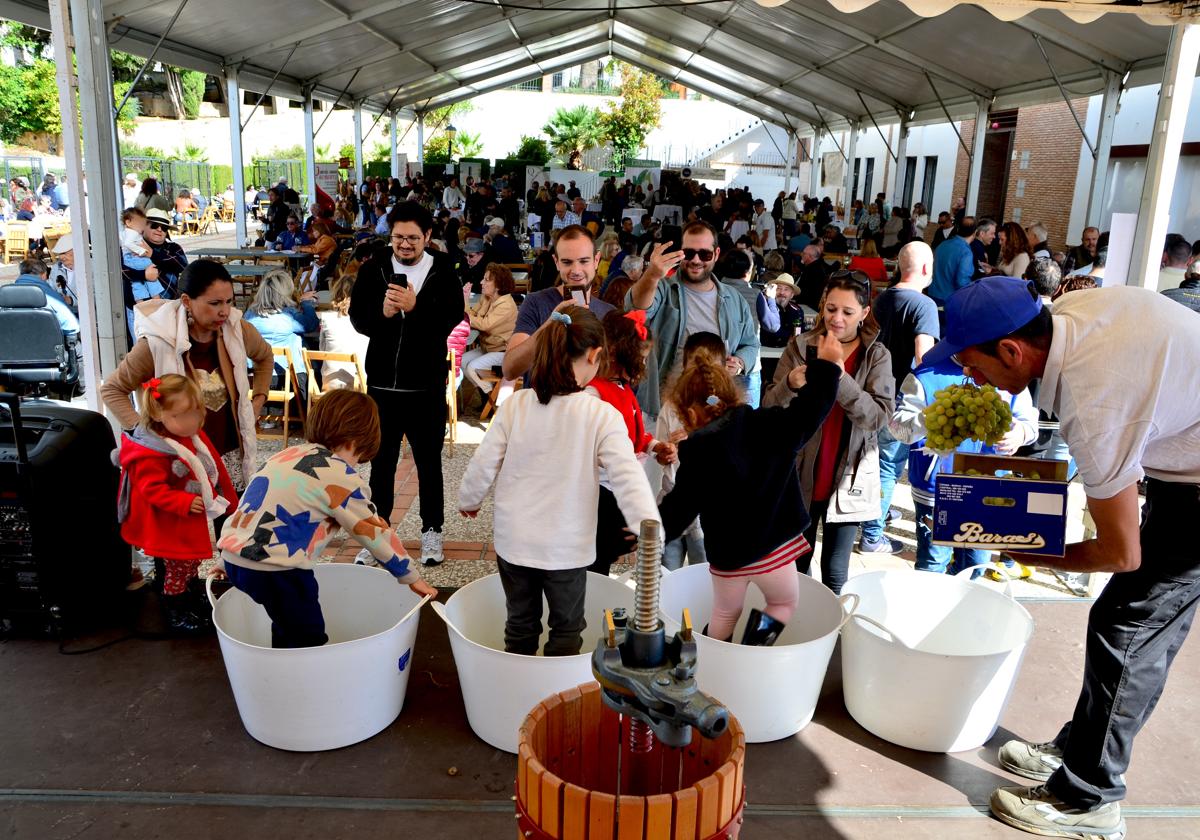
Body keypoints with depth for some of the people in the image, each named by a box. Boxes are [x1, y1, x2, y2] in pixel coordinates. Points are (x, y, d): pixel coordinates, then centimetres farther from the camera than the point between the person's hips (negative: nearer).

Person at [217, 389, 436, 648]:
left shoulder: (287, 455, 15)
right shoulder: (340, 475, -7)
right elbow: (376, 533, -2)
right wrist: (412, 578, 9)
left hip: (233, 555, 8)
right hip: (273, 568, -8)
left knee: (288, 629, 25)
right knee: (310, 641, 6)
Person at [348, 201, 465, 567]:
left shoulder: (443, 272, -4)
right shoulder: (374, 268, 1)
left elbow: (452, 318, -16)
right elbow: (357, 317, -3)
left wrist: (416, 307, -30)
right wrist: (382, 313, -23)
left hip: (427, 385, -1)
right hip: (382, 382, 2)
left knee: (429, 461, 11)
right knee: (381, 461, 13)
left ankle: (432, 531, 25)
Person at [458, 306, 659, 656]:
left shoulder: (515, 406, -9)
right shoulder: (603, 416, -17)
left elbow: (483, 465, -2)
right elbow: (628, 479, -24)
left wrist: (469, 501, 16)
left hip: (514, 542, 3)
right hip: (567, 548, -3)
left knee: (520, 624, 21)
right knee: (566, 628, 18)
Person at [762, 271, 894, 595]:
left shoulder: (877, 356, -1)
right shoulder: (800, 346, 0)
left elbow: (879, 417, -14)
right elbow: (770, 409, -5)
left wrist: (840, 379, -27)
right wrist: (790, 383, -26)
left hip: (848, 480, -1)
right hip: (799, 477, 1)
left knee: (835, 573, 6)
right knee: (794, 566, 11)